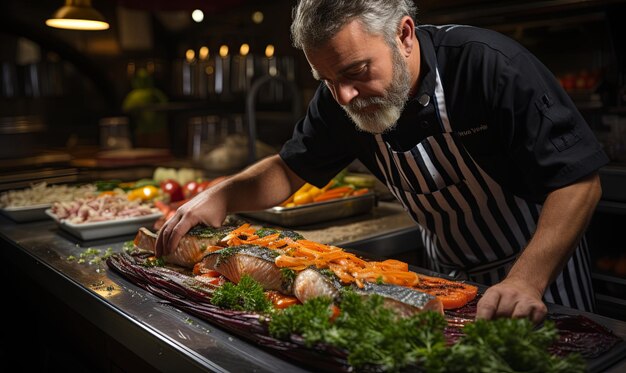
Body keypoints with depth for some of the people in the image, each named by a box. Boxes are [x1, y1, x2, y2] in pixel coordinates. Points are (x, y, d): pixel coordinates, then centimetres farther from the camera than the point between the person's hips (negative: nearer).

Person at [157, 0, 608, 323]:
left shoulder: (491, 66, -30)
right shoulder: (340, 99, -14)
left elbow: (578, 180, -28)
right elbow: (290, 169, -2)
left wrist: (527, 281, -40)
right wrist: (222, 195, -21)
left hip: (538, 265, -3)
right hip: (447, 274, 4)